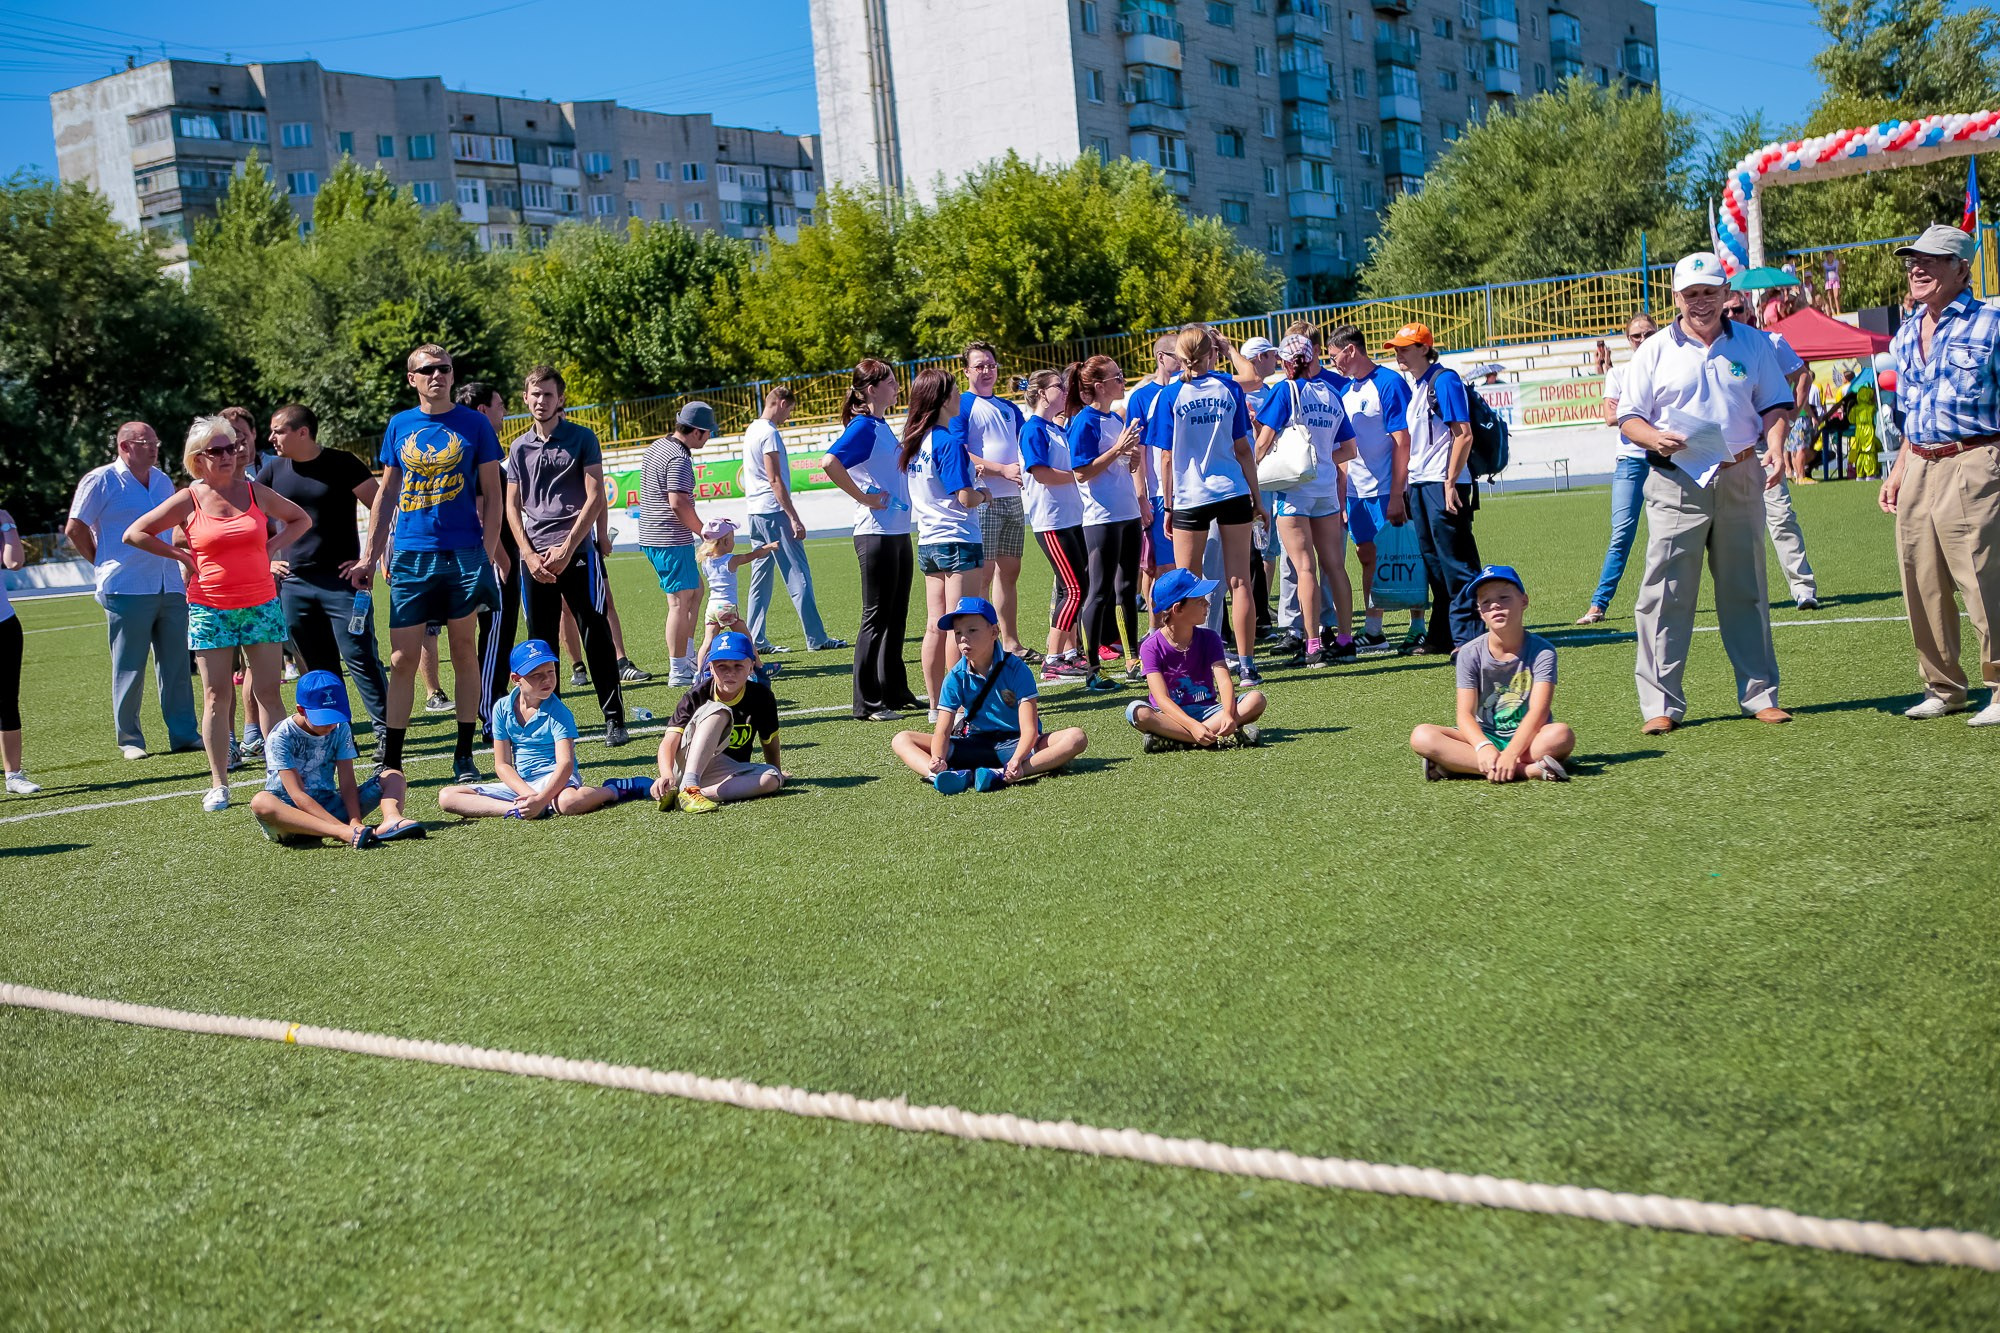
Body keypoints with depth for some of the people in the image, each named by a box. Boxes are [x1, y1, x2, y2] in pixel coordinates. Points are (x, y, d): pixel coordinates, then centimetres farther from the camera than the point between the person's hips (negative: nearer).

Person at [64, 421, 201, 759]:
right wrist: (105, 565, 2)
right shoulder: (101, 481, -3)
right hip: (128, 589, -5)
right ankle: (129, 740, 10)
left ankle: (185, 734, 11)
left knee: (176, 665, 6)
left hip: (171, 588, 5)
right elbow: (75, 528, -2)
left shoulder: (162, 481, 15)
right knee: (129, 669, 2)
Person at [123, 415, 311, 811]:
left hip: (261, 604, 2)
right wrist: (182, 556, -2)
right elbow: (134, 533, 4)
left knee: (268, 692, 1)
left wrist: (272, 547, 5)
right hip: (210, 610, -2)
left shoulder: (256, 492, 5)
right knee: (217, 697, 0)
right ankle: (218, 784, 5)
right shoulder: (187, 501, -1)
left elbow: (301, 519, 19)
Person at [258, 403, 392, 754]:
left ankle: (385, 732, -8)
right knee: (319, 668, 8)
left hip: (342, 581, -5)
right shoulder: (274, 470, 9)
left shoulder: (341, 465, -5)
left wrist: (370, 560, -12)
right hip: (294, 583, 5)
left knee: (360, 657, -10)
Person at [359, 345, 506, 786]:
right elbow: (386, 493, 15)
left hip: (463, 553, -1)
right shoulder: (399, 426, 9)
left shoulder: (474, 424, 3)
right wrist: (372, 553, 9)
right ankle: (391, 759, 5)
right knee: (402, 659, 0)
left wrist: (489, 550, -6)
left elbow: (492, 493, 4)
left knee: (464, 652, 5)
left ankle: (464, 756, 13)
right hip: (410, 555, 2)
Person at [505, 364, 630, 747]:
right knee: (541, 641, 6)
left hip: (577, 551, -3)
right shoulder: (519, 447, 12)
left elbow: (595, 498, -3)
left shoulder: (582, 438, 2)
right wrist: (529, 555, -3)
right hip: (534, 557, 3)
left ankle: (614, 719, 0)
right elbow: (512, 506, 12)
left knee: (596, 637, -3)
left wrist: (566, 549, -10)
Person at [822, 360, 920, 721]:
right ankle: (867, 703, 2)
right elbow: (828, 462, -28)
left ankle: (895, 692, 23)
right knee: (876, 618, -4)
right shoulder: (863, 426, -13)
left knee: (896, 615, 14)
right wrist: (864, 498, -21)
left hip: (898, 531, 9)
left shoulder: (882, 427, 14)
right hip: (876, 533, -9)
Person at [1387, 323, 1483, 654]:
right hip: (1420, 485, 9)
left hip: (1443, 485, -9)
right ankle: (1442, 635, 20)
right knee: (1434, 564, 13)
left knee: (1456, 563, -7)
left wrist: (1450, 484, -20)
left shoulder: (1444, 380, -10)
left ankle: (1468, 637, -4)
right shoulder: (1412, 385, 15)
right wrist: (1408, 487, 15)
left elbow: (1464, 434, -16)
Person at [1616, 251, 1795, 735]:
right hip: (1676, 484, -2)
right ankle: (1661, 704, -1)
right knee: (1665, 594, -6)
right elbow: (1628, 417, 5)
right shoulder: (1656, 351, 5)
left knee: (1745, 591, 9)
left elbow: (1775, 403, 11)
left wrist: (1775, 446, -8)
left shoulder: (1753, 344, 10)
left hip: (1740, 480, 2)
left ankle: (1760, 694, 18)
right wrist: (1654, 437, -16)